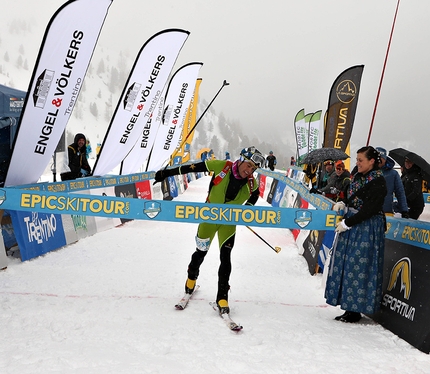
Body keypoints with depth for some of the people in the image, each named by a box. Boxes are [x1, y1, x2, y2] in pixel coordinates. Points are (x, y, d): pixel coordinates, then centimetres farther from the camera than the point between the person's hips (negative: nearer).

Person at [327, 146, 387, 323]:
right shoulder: (358, 177, 10)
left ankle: (355, 310, 3)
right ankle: (350, 306, 19)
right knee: (346, 264, 10)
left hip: (367, 227, -9)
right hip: (351, 225, 9)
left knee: (358, 267, -6)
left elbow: (370, 210, -19)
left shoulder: (378, 182, -15)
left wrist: (347, 223, -17)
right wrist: (343, 204, 1)